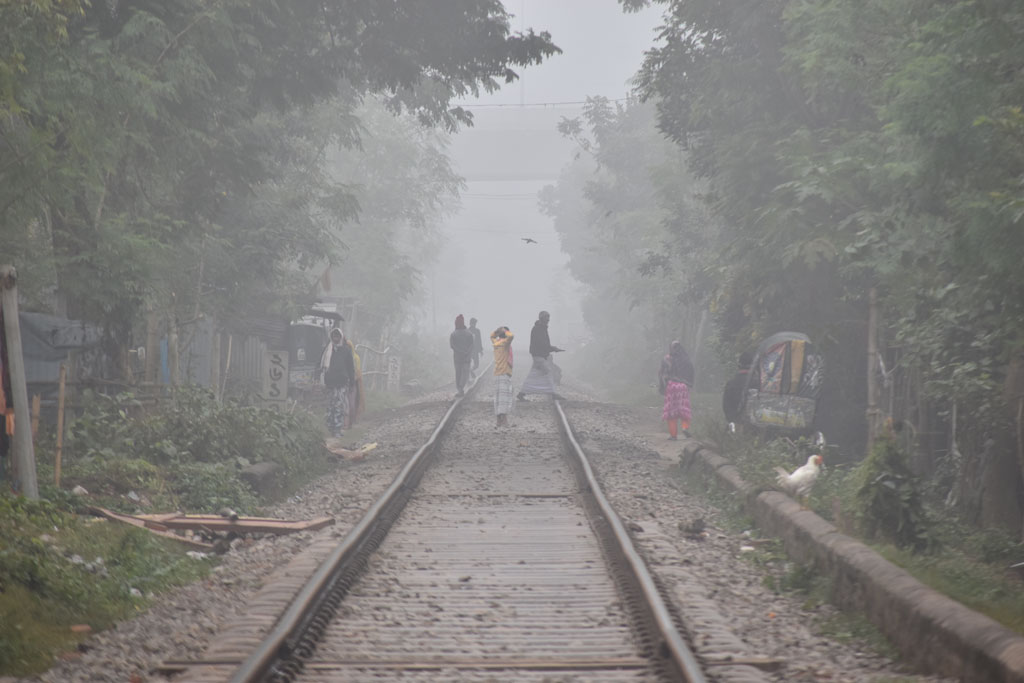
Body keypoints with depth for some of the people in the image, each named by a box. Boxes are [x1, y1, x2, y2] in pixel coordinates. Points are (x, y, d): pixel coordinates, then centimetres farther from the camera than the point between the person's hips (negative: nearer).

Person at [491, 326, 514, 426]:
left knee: (498, 397, 10)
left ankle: (499, 421, 12)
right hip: (505, 373, -7)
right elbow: (511, 335, -28)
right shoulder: (505, 343, -8)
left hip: (497, 374, 7)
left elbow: (492, 335, 33)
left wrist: (499, 330, 17)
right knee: (505, 396, -11)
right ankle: (504, 421, -18)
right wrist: (505, 331, -8)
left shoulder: (495, 343, 11)